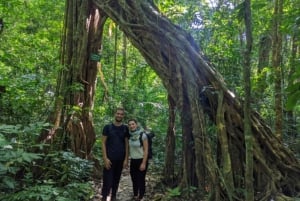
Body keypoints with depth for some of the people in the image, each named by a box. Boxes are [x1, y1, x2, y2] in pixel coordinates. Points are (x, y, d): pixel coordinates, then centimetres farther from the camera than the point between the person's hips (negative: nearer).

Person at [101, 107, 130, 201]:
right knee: (108, 180, -4)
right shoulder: (107, 127, -2)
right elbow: (103, 143, -3)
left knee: (116, 179, 11)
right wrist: (105, 158, -11)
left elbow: (126, 144, 6)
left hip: (120, 159, 3)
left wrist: (126, 159, 0)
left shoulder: (125, 128, 5)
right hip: (109, 158, -2)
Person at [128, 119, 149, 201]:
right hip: (133, 161, 5)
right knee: (134, 180, 14)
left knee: (141, 180, 1)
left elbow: (146, 150, -14)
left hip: (141, 160, -5)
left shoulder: (142, 135, -14)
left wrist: (144, 163, -16)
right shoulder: (129, 136, 1)